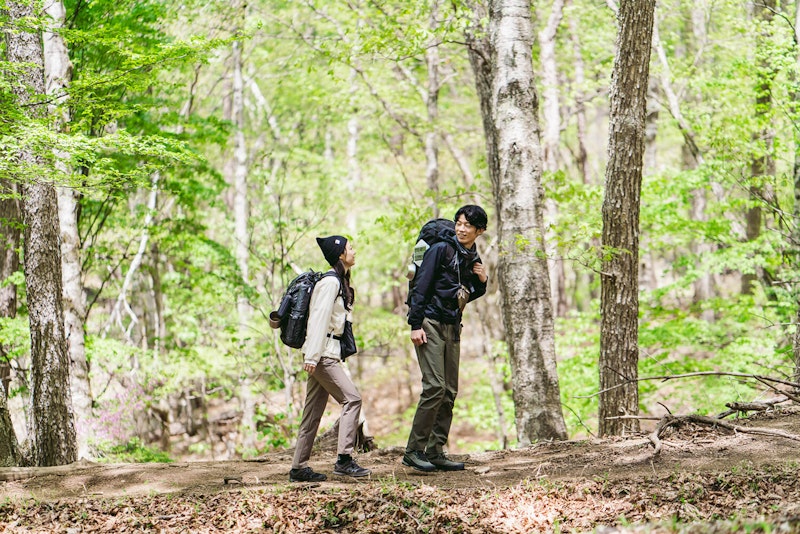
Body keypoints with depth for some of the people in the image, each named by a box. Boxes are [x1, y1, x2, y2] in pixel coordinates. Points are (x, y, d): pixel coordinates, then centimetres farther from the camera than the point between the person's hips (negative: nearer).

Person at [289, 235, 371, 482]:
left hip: (328, 352, 10)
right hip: (322, 352, -10)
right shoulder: (330, 282, -11)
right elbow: (318, 319, -17)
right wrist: (312, 356, -22)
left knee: (314, 410, 8)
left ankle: (299, 467, 9)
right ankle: (344, 459, -15)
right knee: (351, 398, -13)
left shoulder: (339, 281, 19)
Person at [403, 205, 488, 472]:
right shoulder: (441, 250, -8)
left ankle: (435, 451, 9)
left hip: (452, 327, 8)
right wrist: (415, 325, -17)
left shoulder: (473, 259, 14)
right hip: (430, 323, -8)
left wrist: (481, 282, 3)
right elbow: (421, 287, -11)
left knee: (449, 392, 5)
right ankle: (413, 451, -11)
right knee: (434, 386, -16)